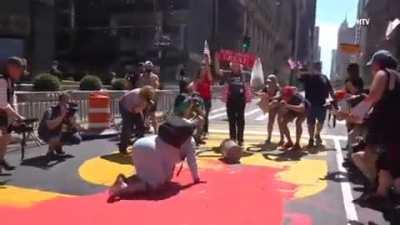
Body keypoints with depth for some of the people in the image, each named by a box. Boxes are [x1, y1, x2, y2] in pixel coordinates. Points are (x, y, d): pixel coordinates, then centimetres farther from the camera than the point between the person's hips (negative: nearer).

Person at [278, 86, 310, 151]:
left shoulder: (298, 98, -43)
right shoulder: (284, 98, -29)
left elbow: (301, 108, -62)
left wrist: (288, 106, -70)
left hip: (304, 109, -5)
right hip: (292, 110, 5)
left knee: (298, 122, -31)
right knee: (282, 123, -9)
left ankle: (297, 144, -18)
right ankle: (289, 142, 11)